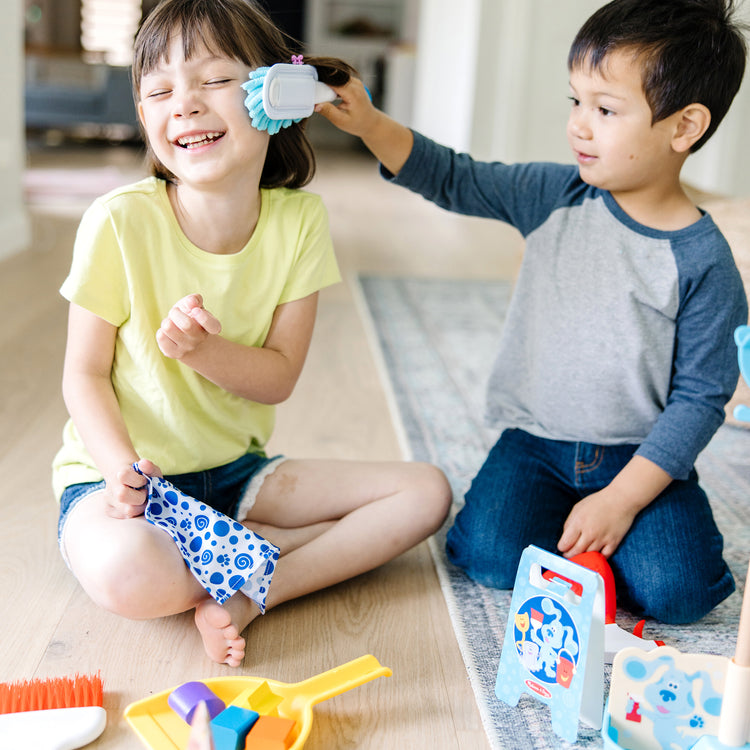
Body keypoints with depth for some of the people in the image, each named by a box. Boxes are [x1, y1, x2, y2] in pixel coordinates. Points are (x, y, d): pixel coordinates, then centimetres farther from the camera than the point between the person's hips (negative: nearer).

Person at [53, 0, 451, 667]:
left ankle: (249, 596, -16)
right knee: (130, 575, -38)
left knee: (426, 493, -7)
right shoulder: (122, 221, -16)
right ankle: (258, 549, -7)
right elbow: (85, 374, -9)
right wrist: (124, 470, -26)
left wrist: (202, 349, -26)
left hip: (236, 470, 4)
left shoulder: (298, 220, -7)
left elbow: (279, 376, -6)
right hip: (123, 470, -3)